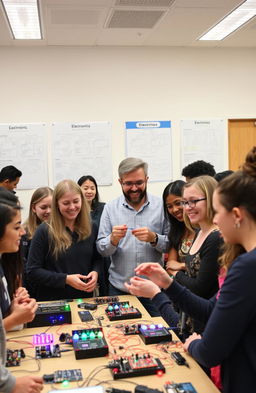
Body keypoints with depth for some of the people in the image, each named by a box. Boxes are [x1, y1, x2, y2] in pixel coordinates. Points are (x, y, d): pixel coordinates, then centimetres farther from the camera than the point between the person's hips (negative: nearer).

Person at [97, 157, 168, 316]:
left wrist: (154, 238, -19)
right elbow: (101, 249, 1)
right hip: (119, 289, 1)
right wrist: (113, 239, -19)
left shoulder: (161, 206, -1)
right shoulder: (110, 208, 2)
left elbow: (171, 244, -1)